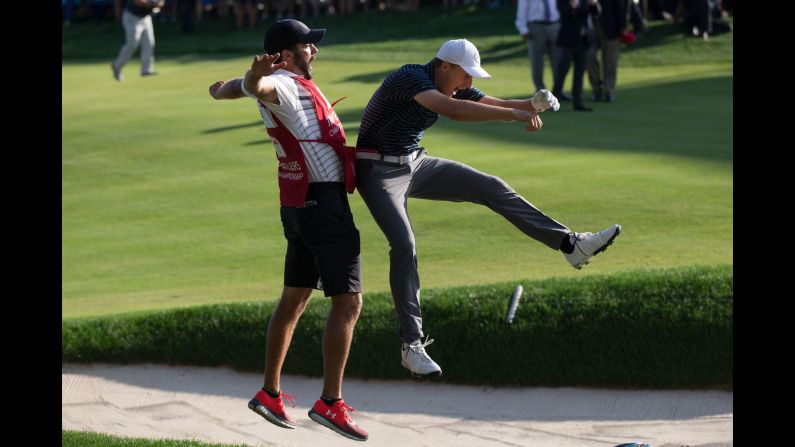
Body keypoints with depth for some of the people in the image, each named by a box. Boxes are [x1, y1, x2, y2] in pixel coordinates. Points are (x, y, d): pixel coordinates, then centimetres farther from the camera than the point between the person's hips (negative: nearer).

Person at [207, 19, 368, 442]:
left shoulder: (288, 84, 11)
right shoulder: (284, 85, -16)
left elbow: (239, 86, 33)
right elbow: (254, 87, -41)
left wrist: (222, 89, 56)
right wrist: (257, 74, -65)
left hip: (300, 205, 10)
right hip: (324, 203, -10)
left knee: (294, 299, 16)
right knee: (348, 302, -8)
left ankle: (270, 394, 21)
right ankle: (330, 403, -10)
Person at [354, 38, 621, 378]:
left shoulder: (454, 87, 2)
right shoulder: (410, 78, -26)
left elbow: (497, 104, -3)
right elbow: (452, 110, -41)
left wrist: (531, 105, -26)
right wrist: (513, 115, -44)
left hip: (416, 164, 8)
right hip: (379, 171, -8)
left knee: (491, 188, 0)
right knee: (404, 246, -22)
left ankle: (570, 245, 0)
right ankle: (411, 345, -20)